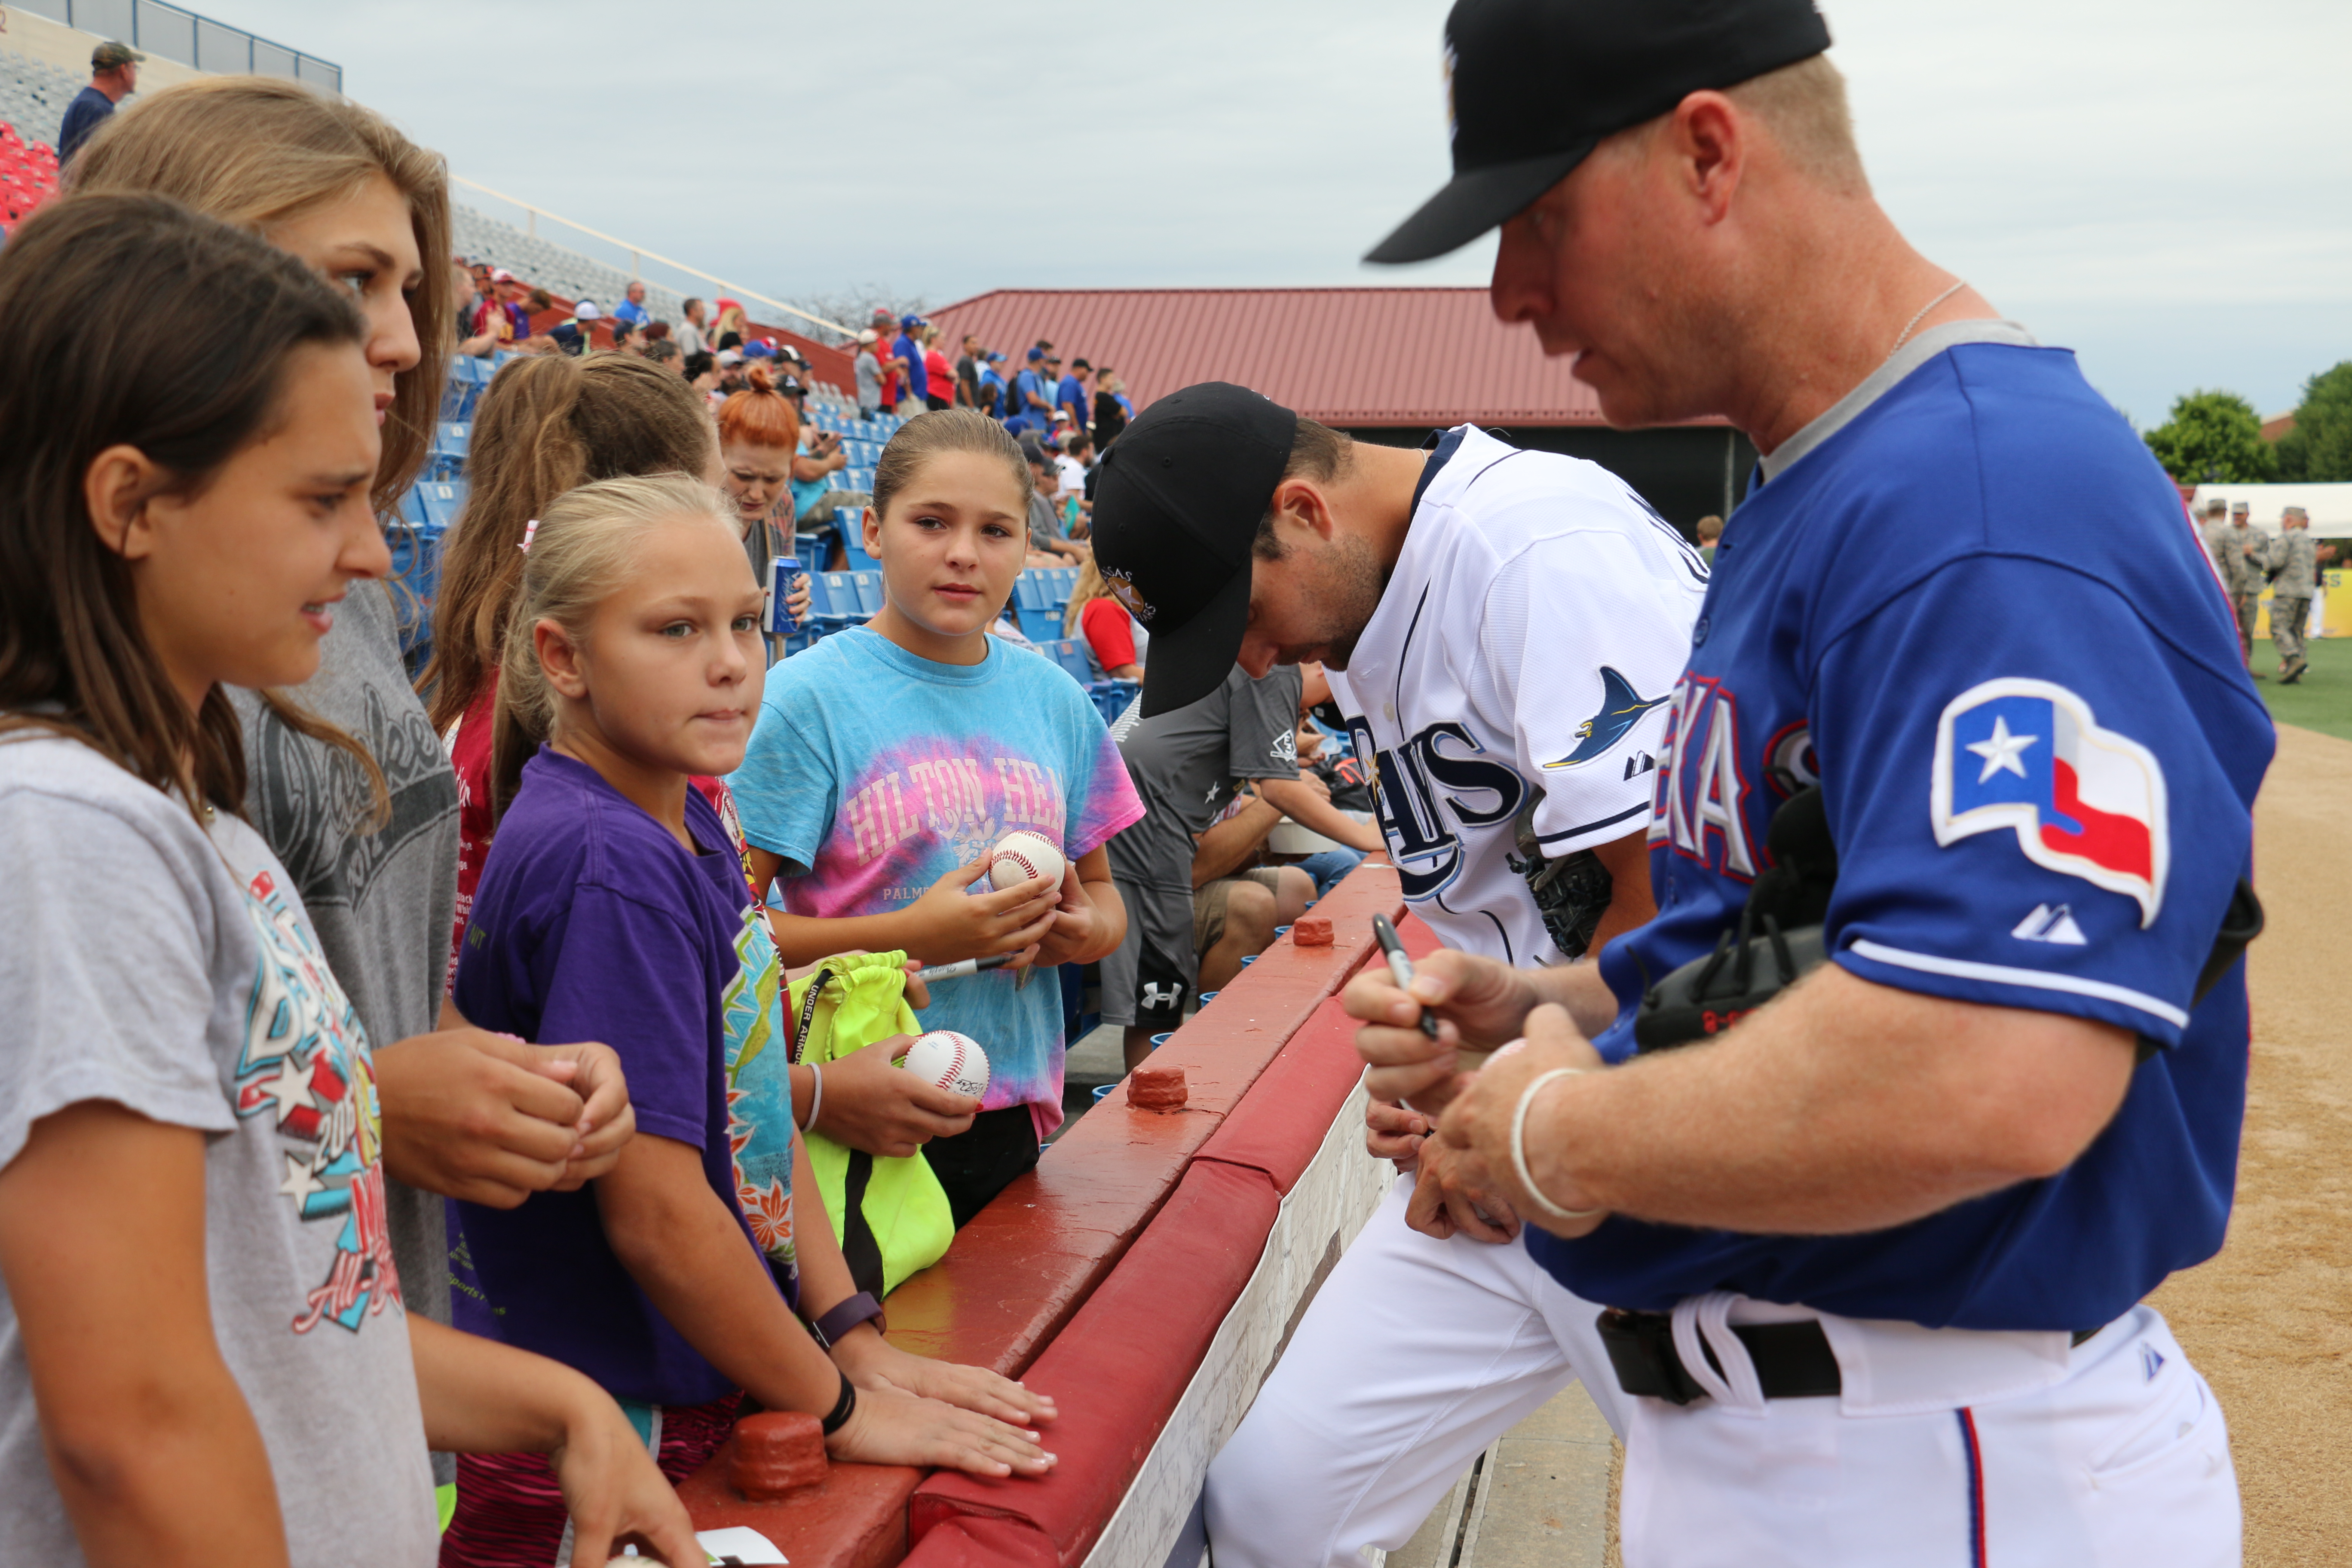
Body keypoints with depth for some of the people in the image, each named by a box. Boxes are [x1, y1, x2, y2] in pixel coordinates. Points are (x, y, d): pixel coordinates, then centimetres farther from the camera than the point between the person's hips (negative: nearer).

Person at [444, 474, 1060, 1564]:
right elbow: (656, 1210, -24)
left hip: (705, 1397, 8)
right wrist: (839, 1406, -13)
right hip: (601, 1452, -8)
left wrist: (855, 1338, 3)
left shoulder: (690, 823, 4)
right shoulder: (606, 866, -23)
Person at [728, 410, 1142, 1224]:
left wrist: (1087, 929, -7)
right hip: (864, 1123, -5)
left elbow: (1101, 891, 16)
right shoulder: (807, 697, -9)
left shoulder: (1056, 700, 6)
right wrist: (916, 935, -20)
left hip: (1011, 1117, 5)